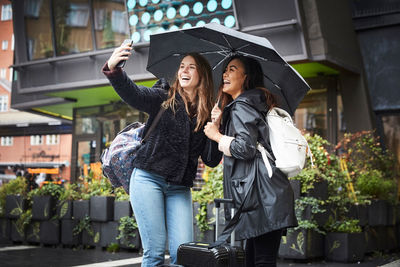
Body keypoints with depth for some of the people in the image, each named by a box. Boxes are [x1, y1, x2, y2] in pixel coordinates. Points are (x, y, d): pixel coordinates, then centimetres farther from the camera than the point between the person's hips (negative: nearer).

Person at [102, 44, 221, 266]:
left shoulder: (207, 115, 9)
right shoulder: (164, 98, 3)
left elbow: (211, 161, 5)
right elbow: (133, 94, -18)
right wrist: (113, 69, -36)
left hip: (180, 188, 3)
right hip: (149, 179, -2)